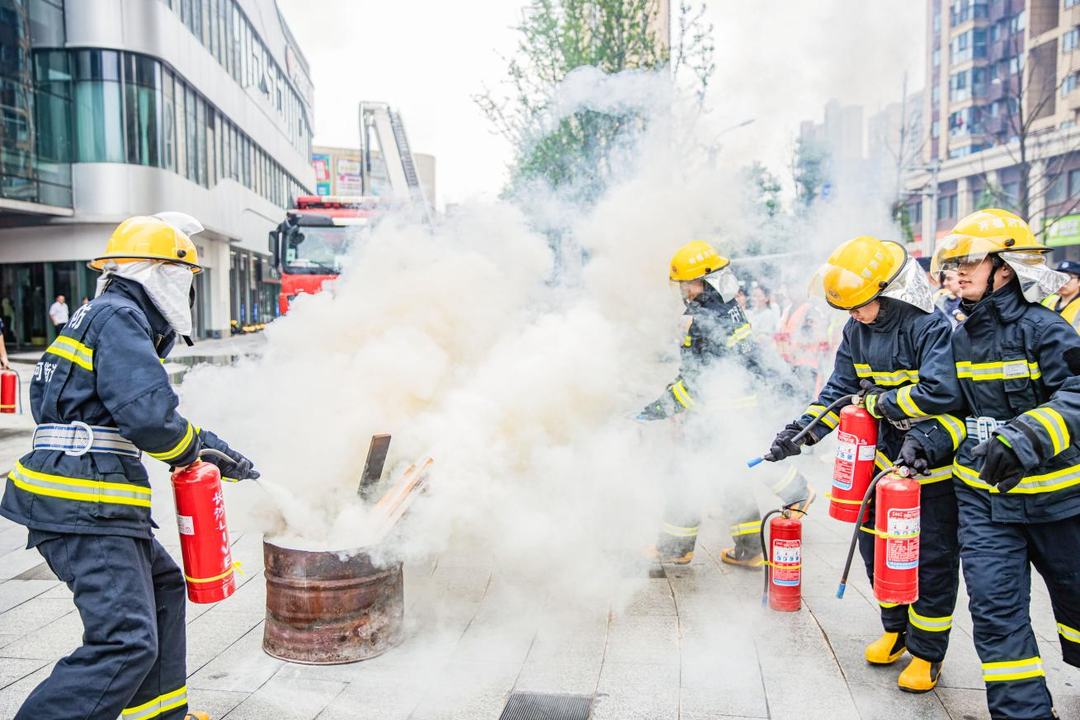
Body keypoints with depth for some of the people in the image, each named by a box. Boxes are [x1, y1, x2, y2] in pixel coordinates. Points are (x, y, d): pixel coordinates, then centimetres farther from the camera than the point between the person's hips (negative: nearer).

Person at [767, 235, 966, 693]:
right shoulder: (858, 331, 1)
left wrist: (881, 402, -20)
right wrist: (801, 432, -7)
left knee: (932, 560, 4)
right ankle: (896, 629, 35)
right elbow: (839, 391, 4)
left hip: (934, 465, -7)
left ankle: (927, 651, 21)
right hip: (887, 458, 7)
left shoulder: (932, 328, -22)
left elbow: (941, 394, -30)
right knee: (876, 547, 14)